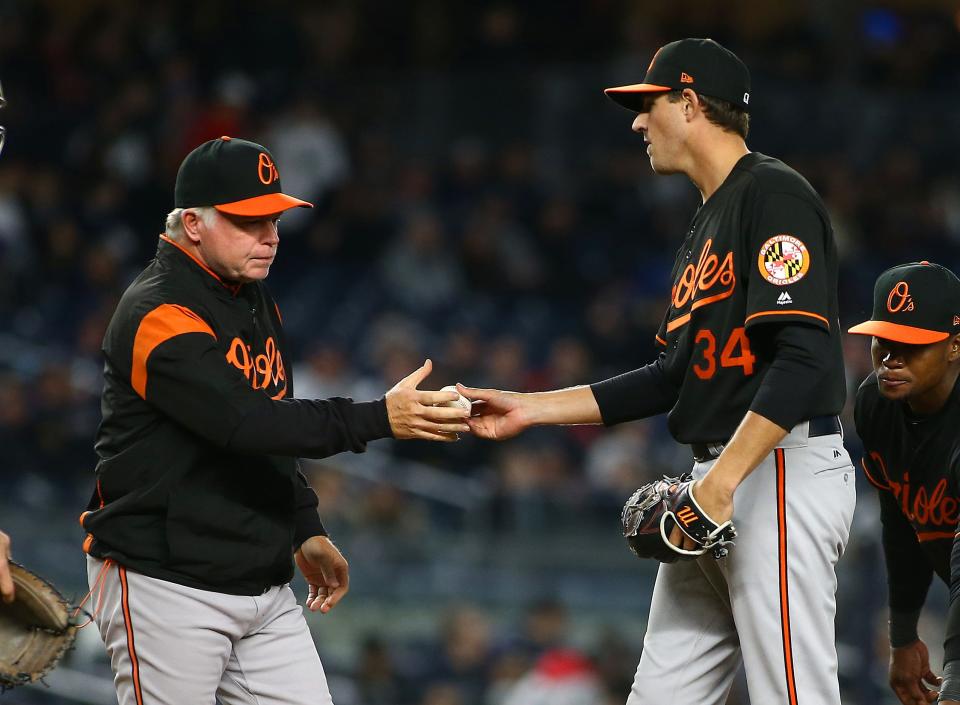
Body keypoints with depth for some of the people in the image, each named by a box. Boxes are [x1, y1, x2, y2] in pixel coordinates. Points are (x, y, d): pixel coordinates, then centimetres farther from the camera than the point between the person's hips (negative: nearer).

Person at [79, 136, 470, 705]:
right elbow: (245, 423, -29)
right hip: (168, 588, -8)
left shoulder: (258, 302, 13)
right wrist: (380, 419, -33)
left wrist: (308, 532, 17)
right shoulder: (159, 315, -17)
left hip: (264, 588, 8)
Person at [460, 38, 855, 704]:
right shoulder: (706, 223, 21)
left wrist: (721, 483, -25)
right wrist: (532, 408, 20)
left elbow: (805, 358, -21)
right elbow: (675, 377, 23)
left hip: (783, 473, -10)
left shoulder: (774, 194, -10)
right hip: (718, 481, 10)